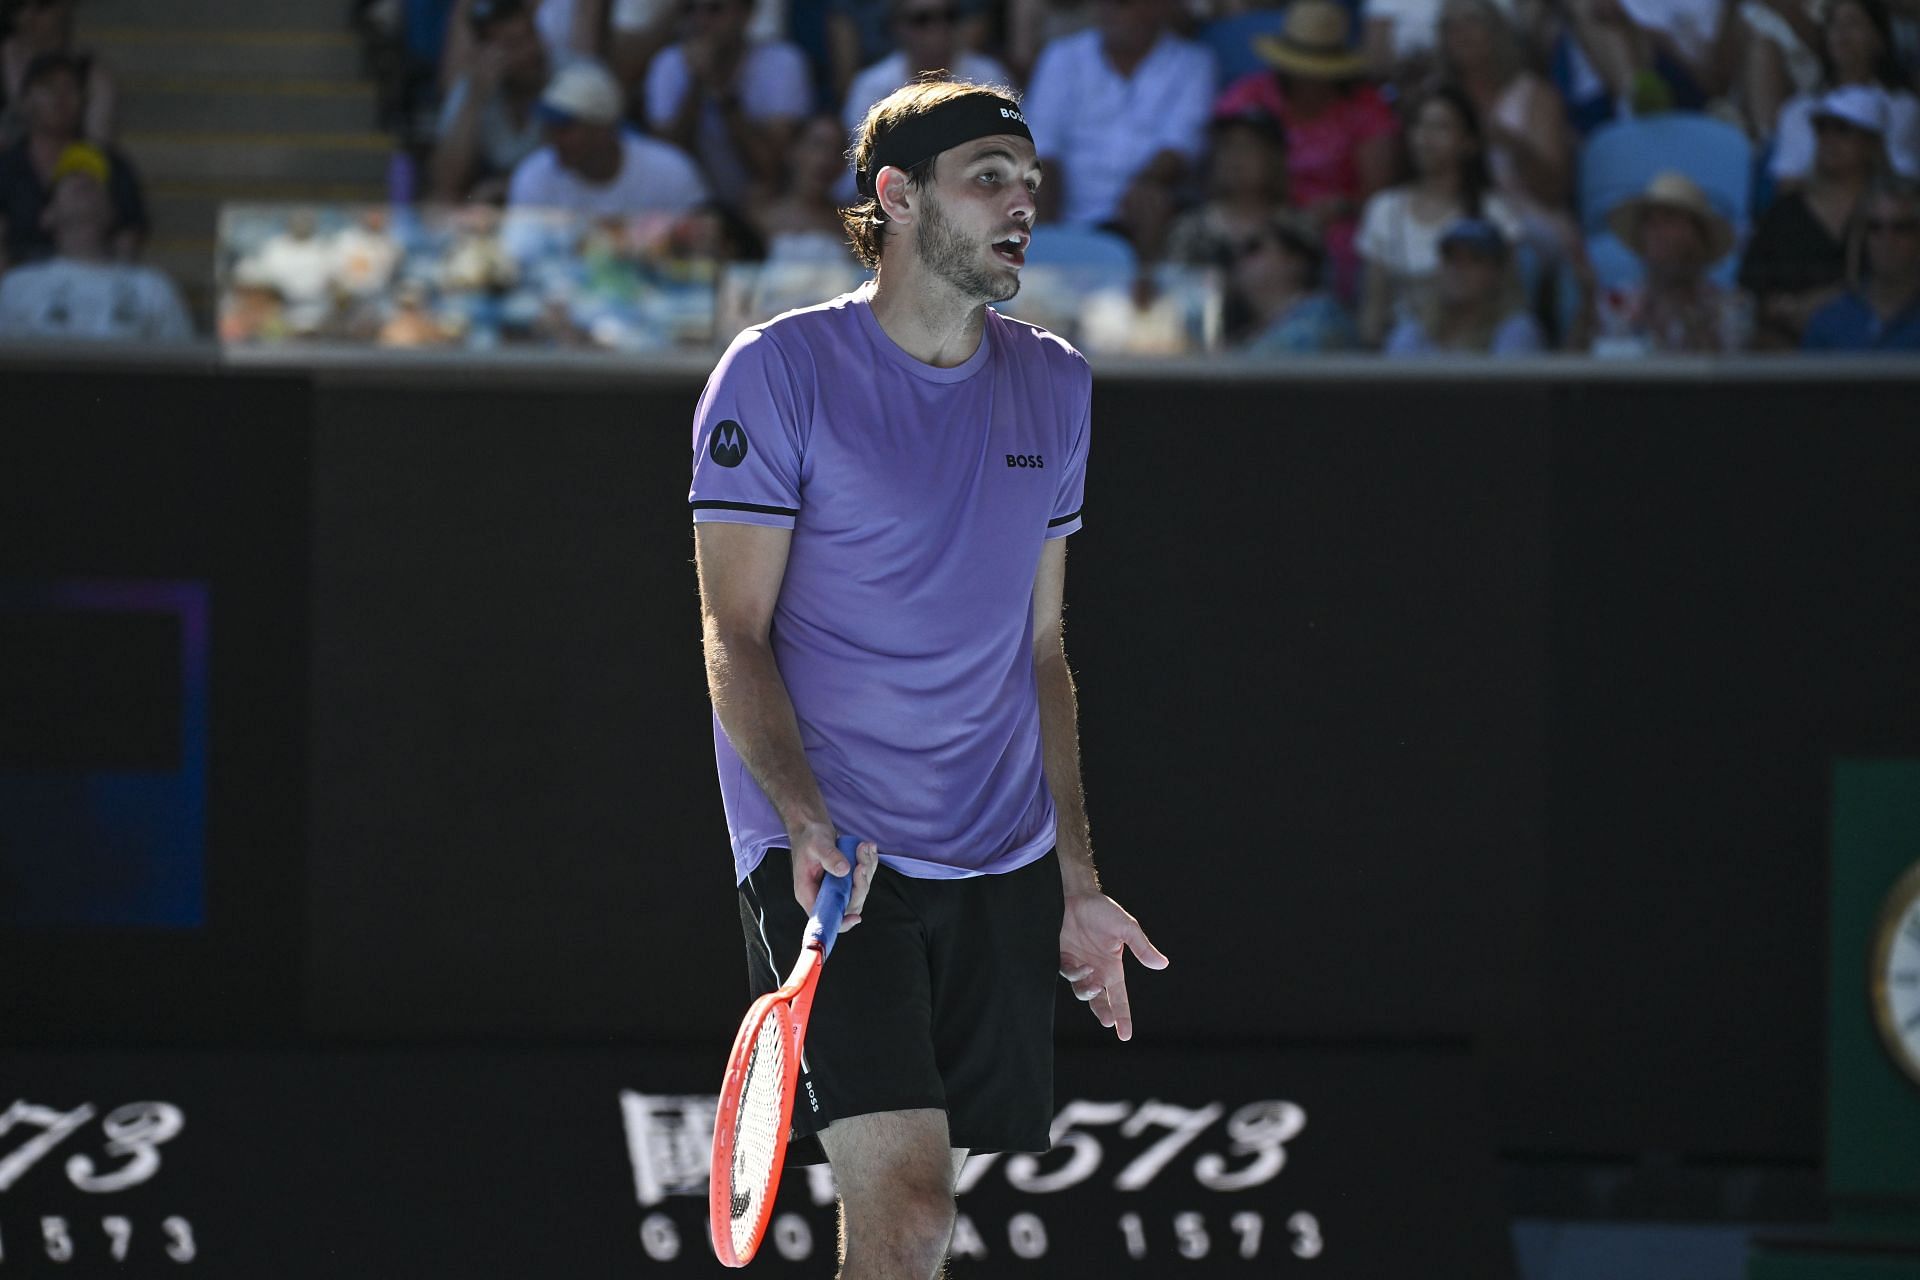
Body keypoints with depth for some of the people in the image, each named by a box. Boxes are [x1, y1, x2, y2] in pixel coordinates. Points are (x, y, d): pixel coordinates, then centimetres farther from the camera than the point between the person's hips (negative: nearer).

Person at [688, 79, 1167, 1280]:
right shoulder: (779, 371, -5)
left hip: (1003, 867, 6)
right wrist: (808, 824, -23)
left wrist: (1078, 885, 14)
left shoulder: (1054, 386, 12)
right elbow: (736, 635, -8)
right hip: (829, 862, -6)